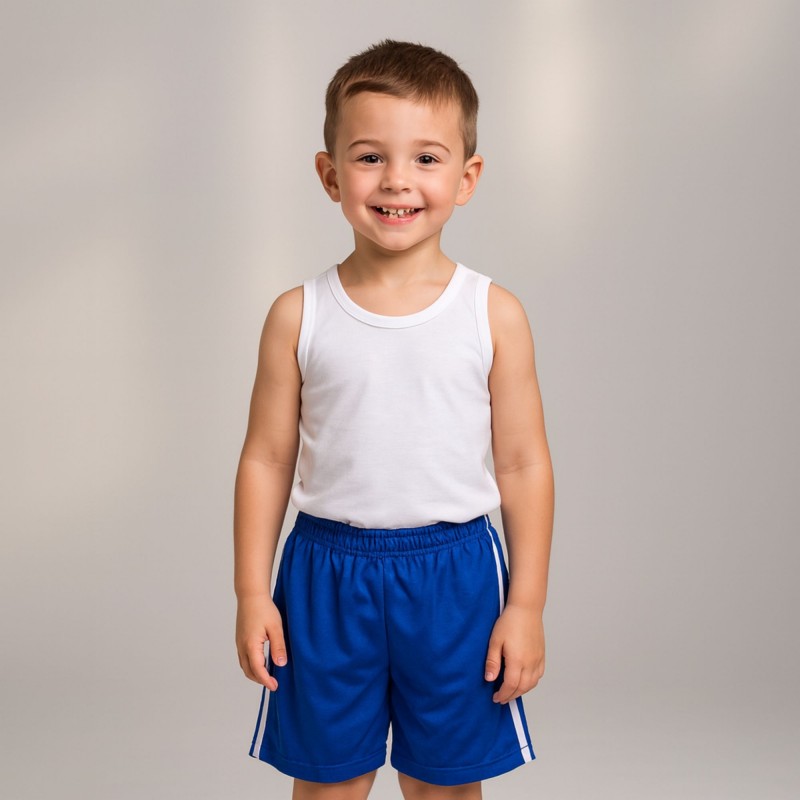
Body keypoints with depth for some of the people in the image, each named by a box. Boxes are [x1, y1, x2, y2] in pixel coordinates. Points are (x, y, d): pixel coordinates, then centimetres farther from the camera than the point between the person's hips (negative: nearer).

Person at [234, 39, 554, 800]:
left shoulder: (494, 314, -6)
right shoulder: (299, 316, -4)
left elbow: (524, 466, -2)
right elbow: (266, 460, 1)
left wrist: (526, 604, -2)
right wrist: (252, 594, 1)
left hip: (452, 572, 0)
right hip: (327, 572, 1)